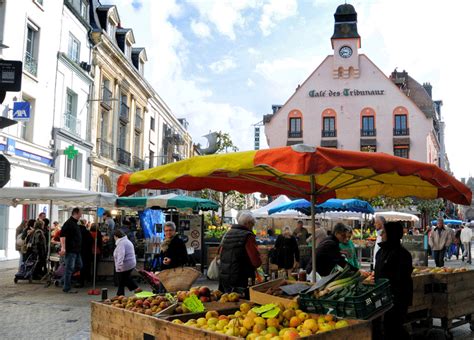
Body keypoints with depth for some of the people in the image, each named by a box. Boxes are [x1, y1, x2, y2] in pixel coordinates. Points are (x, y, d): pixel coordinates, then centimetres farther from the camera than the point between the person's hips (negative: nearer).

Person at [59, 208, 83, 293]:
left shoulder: (75, 223, 17)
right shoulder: (68, 223, -14)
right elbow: (62, 236, -22)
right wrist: (63, 248, -29)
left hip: (76, 250, 10)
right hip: (70, 250, -10)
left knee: (79, 266, 16)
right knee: (69, 268, -4)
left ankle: (63, 280, 25)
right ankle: (66, 288, 4)